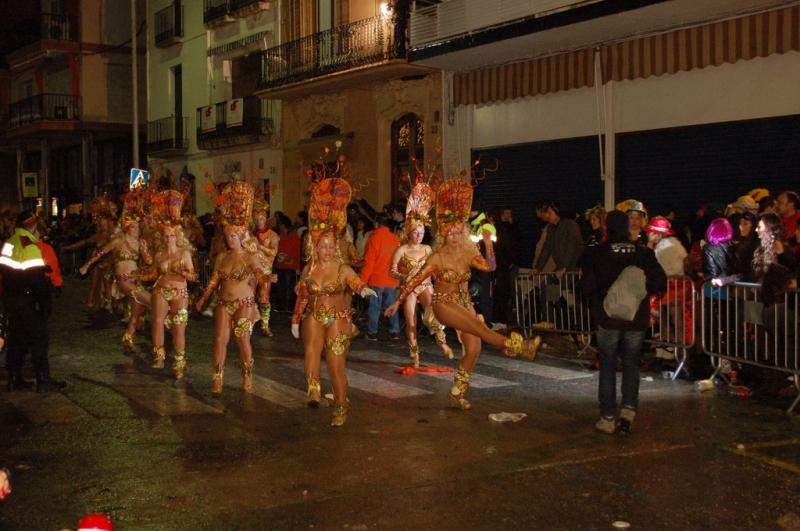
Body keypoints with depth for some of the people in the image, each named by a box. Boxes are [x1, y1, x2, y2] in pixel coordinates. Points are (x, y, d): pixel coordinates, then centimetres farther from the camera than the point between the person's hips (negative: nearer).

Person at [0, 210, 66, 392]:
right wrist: (46, 302, -13)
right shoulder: (29, 247, -19)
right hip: (26, 300, -9)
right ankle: (43, 381, -2)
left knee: (17, 339, 14)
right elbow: (37, 279, -20)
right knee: (39, 338, -3)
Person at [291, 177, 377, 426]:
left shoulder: (343, 269, -6)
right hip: (314, 317, 3)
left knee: (336, 366, -1)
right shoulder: (309, 270, 4)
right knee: (311, 350, -26)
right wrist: (295, 320, 15)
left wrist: (364, 290, -46)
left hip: (339, 319, -2)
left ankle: (341, 408, 14)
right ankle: (313, 391, -20)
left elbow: (356, 283, -24)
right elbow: (302, 297, 13)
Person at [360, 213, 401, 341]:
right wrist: (398, 277, 19)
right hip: (392, 280, 4)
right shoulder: (395, 239, 1)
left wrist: (363, 280, -5)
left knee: (374, 307, 4)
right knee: (392, 306, 9)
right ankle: (395, 332, 8)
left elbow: (368, 263, -12)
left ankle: (372, 333, 8)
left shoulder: (374, 239, -12)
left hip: (376, 280, -4)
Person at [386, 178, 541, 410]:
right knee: (479, 326, -29)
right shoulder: (437, 258, -10)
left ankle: (457, 395, 9)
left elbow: (488, 266, -14)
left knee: (474, 348, -4)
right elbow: (415, 280, -7)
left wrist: (488, 243, -23)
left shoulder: (468, 254, 1)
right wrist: (398, 302, -7)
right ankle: (520, 347, -40)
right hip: (443, 304, -6)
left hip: (463, 302, 6)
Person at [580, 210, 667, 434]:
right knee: (631, 364, 14)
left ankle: (608, 418, 9)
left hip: (607, 319, -1)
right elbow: (661, 283, -4)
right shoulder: (644, 253, 1)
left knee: (607, 366, 8)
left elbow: (586, 287, -9)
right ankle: (629, 408, -2)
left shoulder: (596, 254, -5)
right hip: (636, 319, 2)